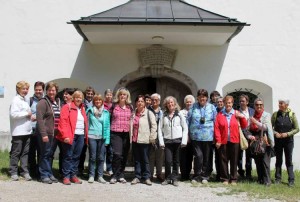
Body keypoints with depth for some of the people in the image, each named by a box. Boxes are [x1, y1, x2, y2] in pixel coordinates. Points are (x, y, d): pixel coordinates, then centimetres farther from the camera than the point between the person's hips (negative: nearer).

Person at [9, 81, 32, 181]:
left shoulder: (25, 100, 17)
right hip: (18, 131, -7)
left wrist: (31, 116, 7)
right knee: (16, 153, 1)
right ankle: (13, 172, 9)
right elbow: (13, 114, -19)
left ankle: (25, 171, 13)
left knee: (25, 152, 8)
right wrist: (27, 114, -12)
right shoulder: (16, 100, -7)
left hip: (27, 131, 7)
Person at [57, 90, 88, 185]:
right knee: (68, 156, -3)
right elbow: (63, 121, -10)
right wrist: (65, 135, -18)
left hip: (81, 136, 6)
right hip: (70, 136, -6)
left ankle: (73, 175, 17)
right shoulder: (67, 107, -1)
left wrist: (86, 135, 8)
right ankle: (66, 176, 3)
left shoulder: (82, 109, 19)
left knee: (76, 156, 9)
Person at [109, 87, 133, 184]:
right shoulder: (113, 106, 3)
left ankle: (121, 175, 18)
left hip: (126, 134, 3)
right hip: (115, 133, -3)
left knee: (124, 156, 5)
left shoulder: (130, 107, 10)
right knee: (117, 154, -13)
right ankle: (115, 175, 0)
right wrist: (109, 129, 1)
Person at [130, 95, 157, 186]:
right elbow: (131, 126, 16)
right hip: (135, 140, 4)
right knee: (137, 160, 10)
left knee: (145, 159, 1)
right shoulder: (133, 113, 11)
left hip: (144, 140, -4)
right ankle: (137, 177, 17)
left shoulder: (149, 113, -3)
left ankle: (147, 177, 9)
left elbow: (154, 125, -7)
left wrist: (152, 137, -9)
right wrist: (131, 137, 9)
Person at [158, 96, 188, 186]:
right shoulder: (164, 115, 8)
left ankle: (174, 178, 17)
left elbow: (185, 128, 4)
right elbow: (160, 129, 6)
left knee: (176, 161, 5)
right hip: (167, 141, 0)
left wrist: (184, 141, -4)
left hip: (178, 141, 0)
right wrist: (161, 142, -2)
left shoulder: (179, 114, 5)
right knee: (168, 160, -6)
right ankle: (168, 178, 11)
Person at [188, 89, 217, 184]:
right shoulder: (193, 107, 6)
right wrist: (188, 133, 5)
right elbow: (188, 120, 8)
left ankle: (205, 176, 18)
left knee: (207, 157, 6)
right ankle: (197, 175, 7)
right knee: (198, 156, -7)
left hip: (208, 136, 1)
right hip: (196, 136, -1)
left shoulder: (212, 107, 6)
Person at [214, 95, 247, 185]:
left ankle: (233, 179, 14)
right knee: (223, 160, 3)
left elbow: (244, 126, 10)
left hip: (234, 141, 1)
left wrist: (243, 117, -6)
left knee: (234, 160, 5)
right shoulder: (220, 114, 4)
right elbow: (216, 128, -2)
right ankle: (225, 178, 13)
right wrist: (218, 140, -8)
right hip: (223, 141, -1)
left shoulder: (237, 114, 8)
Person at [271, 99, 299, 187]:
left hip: (288, 140, -2)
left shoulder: (292, 114, -4)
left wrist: (287, 134, -15)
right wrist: (275, 133, -13)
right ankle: (278, 179, 17)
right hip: (277, 140, 2)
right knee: (278, 160, 10)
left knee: (289, 161, 3)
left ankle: (291, 180, 7)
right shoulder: (275, 114, 0)